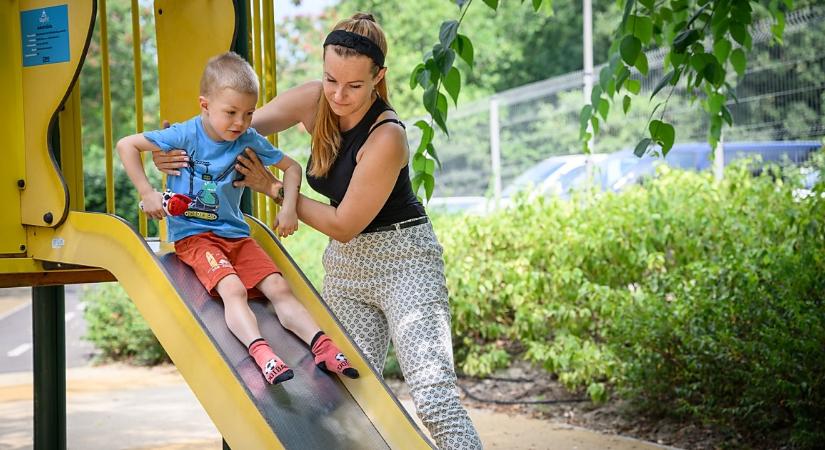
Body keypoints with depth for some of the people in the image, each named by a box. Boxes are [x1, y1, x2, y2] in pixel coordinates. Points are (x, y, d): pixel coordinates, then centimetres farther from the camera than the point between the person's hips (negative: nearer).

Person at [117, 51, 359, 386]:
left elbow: (291, 167, 12)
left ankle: (322, 348, -19)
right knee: (233, 288, -29)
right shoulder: (186, 135, -11)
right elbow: (126, 145, -7)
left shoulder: (249, 141, -1)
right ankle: (261, 354, -45)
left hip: (235, 234, 5)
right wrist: (147, 194, -12)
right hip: (192, 235, -5)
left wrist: (288, 208, -4)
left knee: (278, 288, -11)